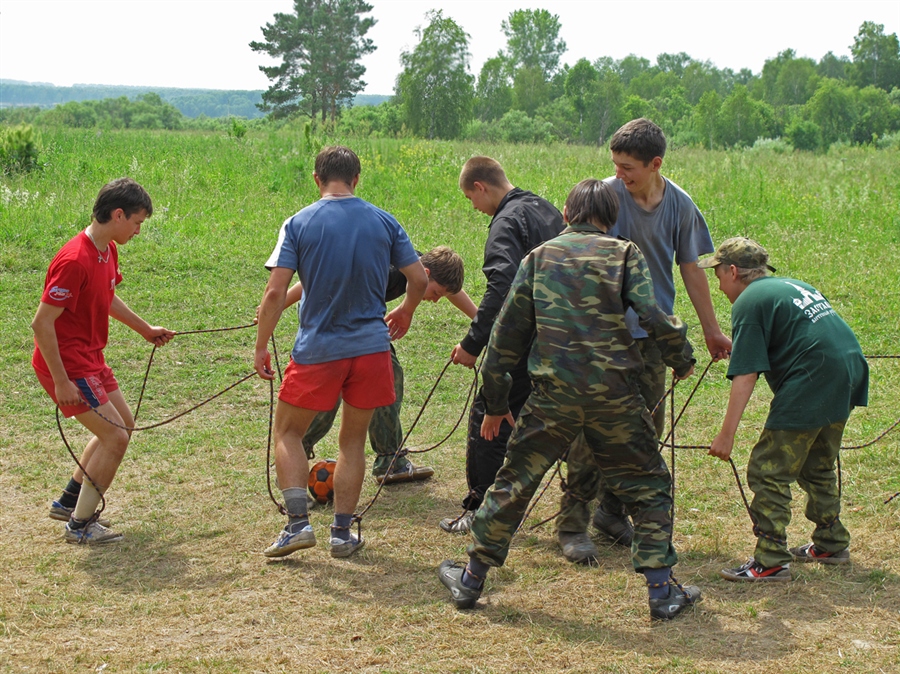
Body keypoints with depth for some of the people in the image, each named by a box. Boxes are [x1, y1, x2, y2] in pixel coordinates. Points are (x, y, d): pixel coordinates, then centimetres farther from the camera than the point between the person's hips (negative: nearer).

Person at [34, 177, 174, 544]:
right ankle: (80, 524, 5)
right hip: (66, 364, -10)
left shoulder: (108, 250, 4)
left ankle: (69, 501, 30)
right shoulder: (75, 261, -26)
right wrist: (62, 381, -24)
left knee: (123, 425, 20)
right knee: (115, 436, -9)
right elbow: (42, 323, -26)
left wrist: (145, 329, 29)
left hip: (90, 358, 10)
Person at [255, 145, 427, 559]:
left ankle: (298, 522, 3)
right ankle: (342, 533, 17)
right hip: (371, 347, 2)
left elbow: (275, 293, -10)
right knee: (353, 440, 15)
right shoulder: (384, 222, 2)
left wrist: (261, 347, -1)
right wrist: (405, 313, 26)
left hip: (317, 350, -2)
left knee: (288, 434, 15)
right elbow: (419, 280, 6)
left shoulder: (299, 224, -4)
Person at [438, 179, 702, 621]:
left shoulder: (539, 257, 12)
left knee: (514, 483, 13)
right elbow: (654, 317, -9)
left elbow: (506, 335, 12)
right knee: (648, 486, 13)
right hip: (614, 392, -1)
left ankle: (470, 581, 23)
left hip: (553, 394, 2)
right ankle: (662, 592, 12)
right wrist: (682, 359, 10)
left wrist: (495, 404, 20)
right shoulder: (624, 253, 5)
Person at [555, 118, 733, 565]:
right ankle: (572, 523, 4)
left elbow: (690, 268, 11)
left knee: (646, 428, 9)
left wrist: (711, 329, 16)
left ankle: (612, 510, 26)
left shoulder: (679, 204, 1)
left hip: (653, 333, 4)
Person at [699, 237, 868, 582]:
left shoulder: (750, 301, -5)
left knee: (768, 472, -3)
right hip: (848, 376, 9)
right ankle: (832, 543, 34)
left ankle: (771, 561, -3)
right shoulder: (794, 285, 22)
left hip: (811, 385, -9)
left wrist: (726, 434, -14)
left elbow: (746, 375, -13)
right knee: (817, 467, 25)